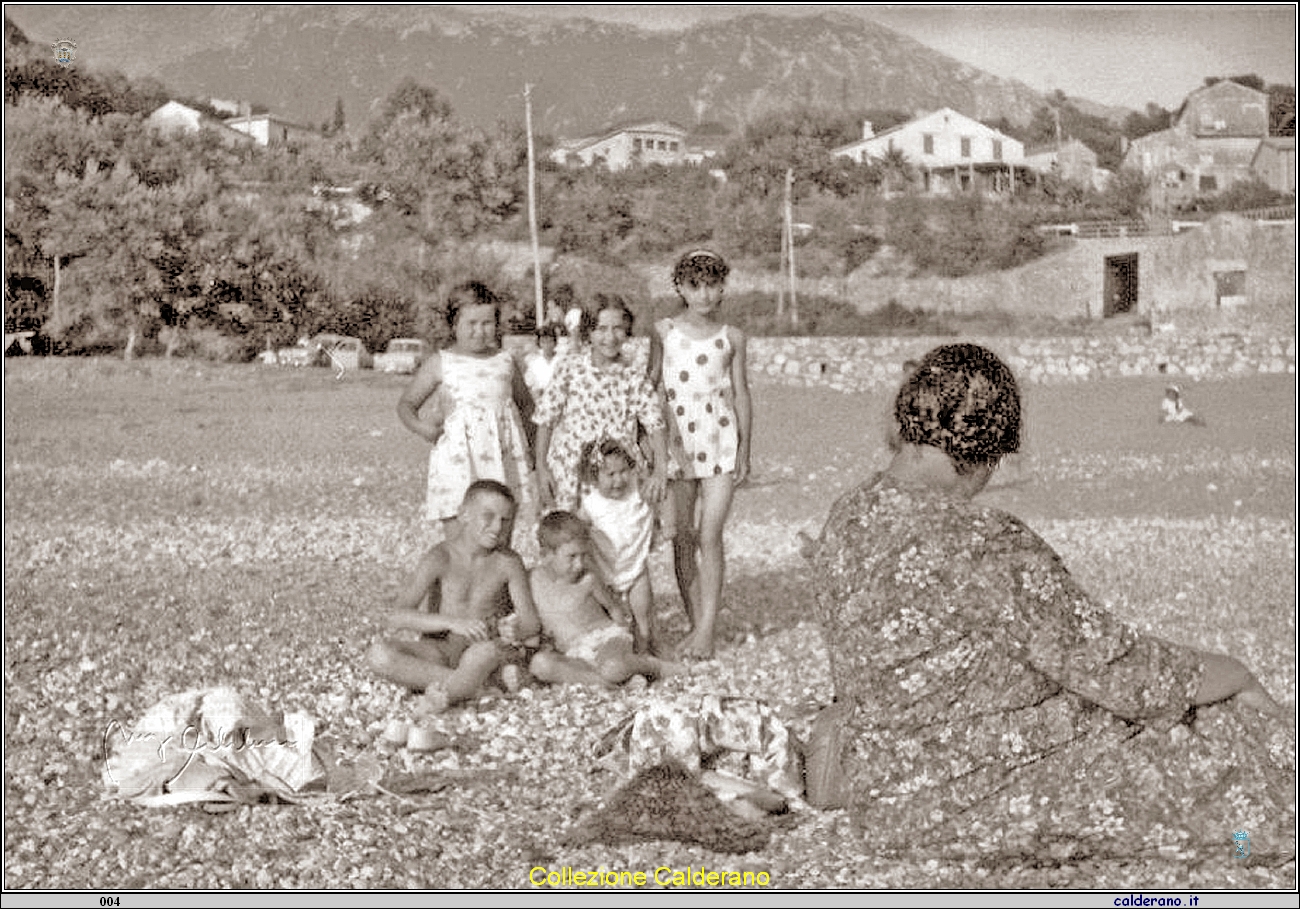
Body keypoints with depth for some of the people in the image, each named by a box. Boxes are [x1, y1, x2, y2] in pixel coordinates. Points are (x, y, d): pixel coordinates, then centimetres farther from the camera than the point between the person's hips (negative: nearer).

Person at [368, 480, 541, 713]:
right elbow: (397, 616, -16)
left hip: (483, 650, -1)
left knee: (489, 650, -40)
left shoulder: (508, 563, 0)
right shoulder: (440, 558, -7)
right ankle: (473, 685, -32)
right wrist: (452, 622, -30)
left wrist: (513, 631, -28)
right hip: (439, 651, 1)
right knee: (379, 655, -31)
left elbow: (531, 623, -1)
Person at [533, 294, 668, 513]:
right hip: (570, 474, -1)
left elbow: (655, 424, -7)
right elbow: (546, 417, 4)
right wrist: (541, 466, 0)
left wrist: (659, 470, -22)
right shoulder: (571, 366, -1)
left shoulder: (633, 378, 1)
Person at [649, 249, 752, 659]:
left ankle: (707, 627, -9)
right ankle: (695, 622, 14)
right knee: (681, 537, 4)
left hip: (720, 441, -1)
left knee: (710, 535, -10)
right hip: (676, 440, 1)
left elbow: (741, 394, 8)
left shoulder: (731, 337, 5)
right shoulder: (664, 332, 5)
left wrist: (745, 448, 4)